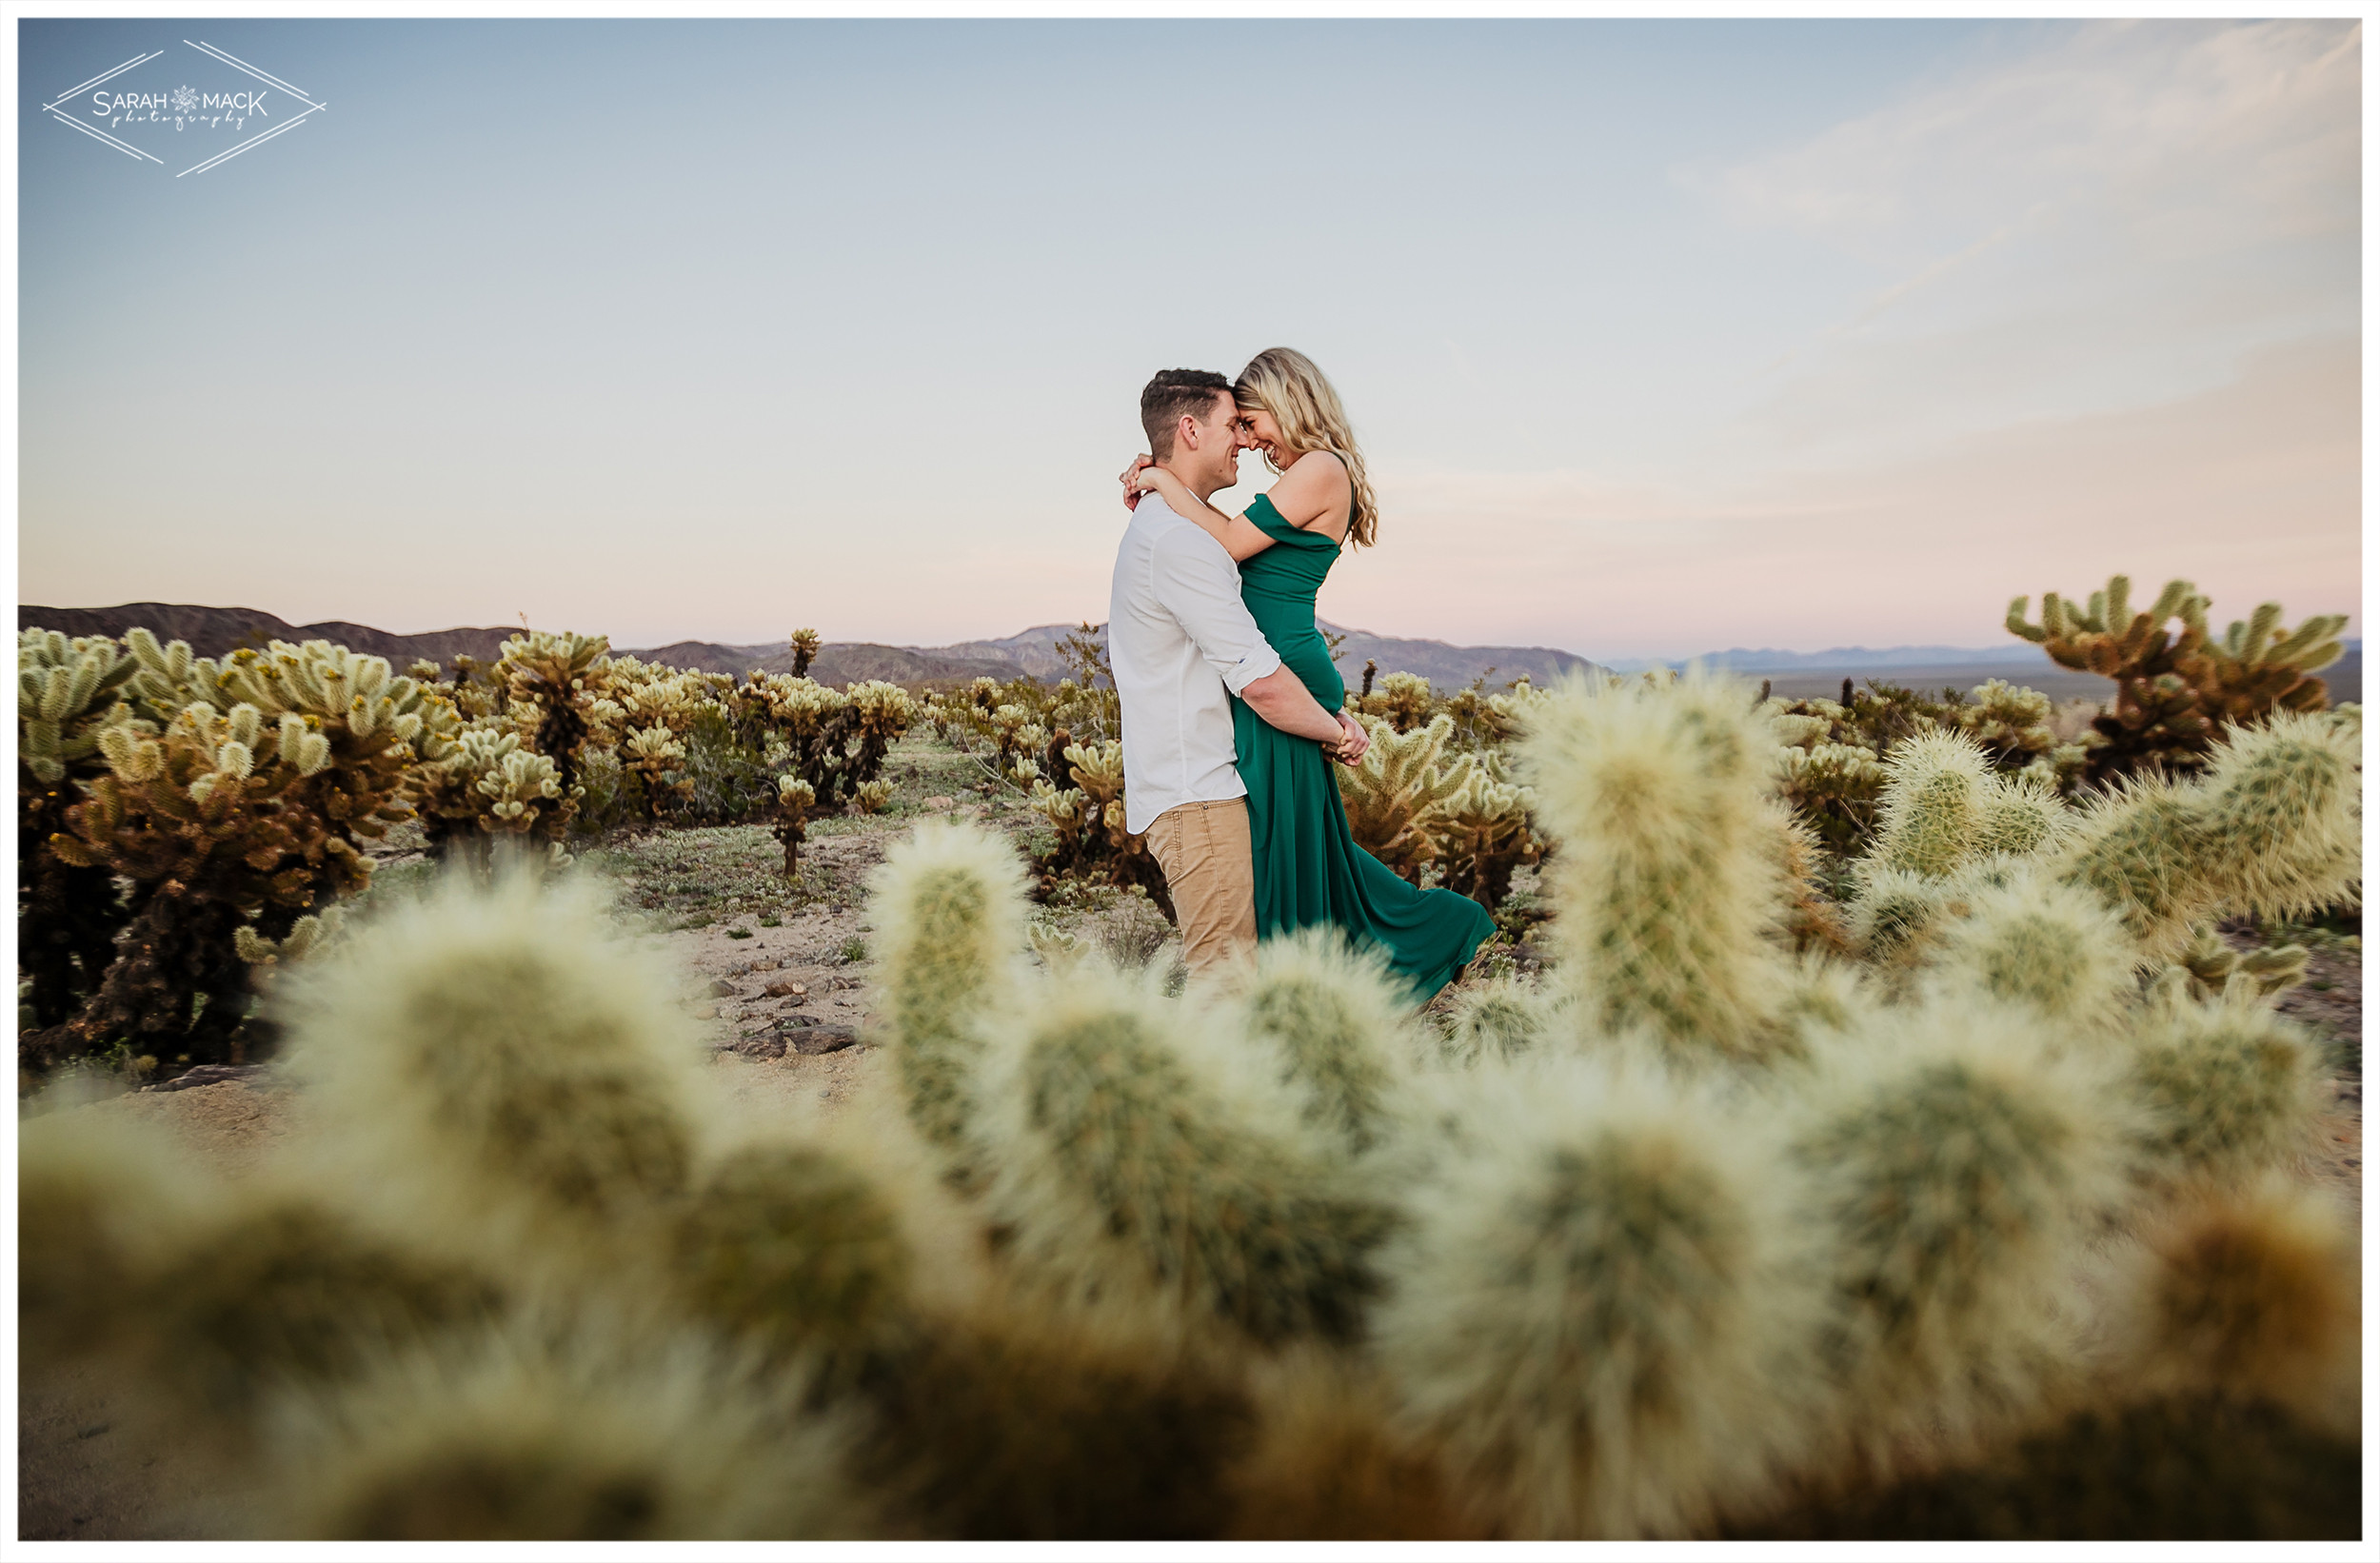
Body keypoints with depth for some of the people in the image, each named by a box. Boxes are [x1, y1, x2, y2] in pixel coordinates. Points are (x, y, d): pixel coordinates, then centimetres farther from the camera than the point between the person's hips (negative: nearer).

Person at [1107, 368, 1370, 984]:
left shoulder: (1154, 526, 18)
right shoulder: (1179, 539, -17)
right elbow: (1260, 680, -21)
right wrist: (1340, 733, -4)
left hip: (1186, 783, 11)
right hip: (1197, 794, -11)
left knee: (1229, 967, 14)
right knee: (1227, 974, -7)